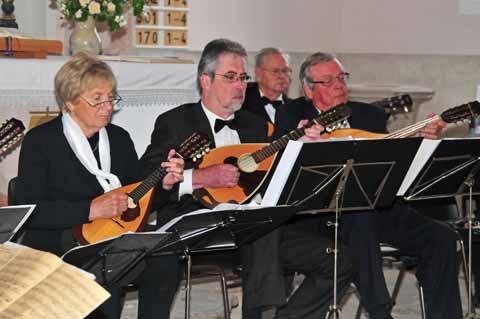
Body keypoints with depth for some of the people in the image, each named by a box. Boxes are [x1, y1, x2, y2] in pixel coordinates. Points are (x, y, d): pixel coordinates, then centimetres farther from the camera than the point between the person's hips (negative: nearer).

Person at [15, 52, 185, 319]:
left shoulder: (119, 138, 13)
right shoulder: (39, 140, -3)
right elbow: (29, 211, -12)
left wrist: (163, 185, -4)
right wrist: (91, 209, -20)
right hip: (57, 247, -5)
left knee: (165, 262, -24)